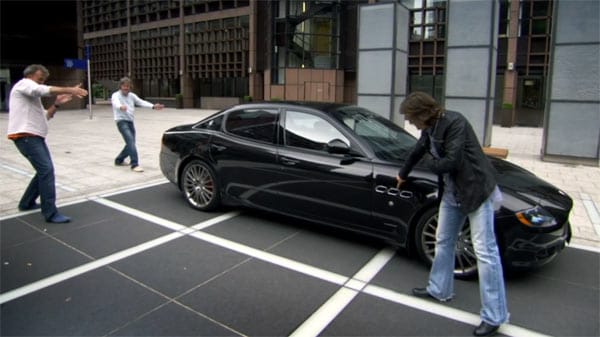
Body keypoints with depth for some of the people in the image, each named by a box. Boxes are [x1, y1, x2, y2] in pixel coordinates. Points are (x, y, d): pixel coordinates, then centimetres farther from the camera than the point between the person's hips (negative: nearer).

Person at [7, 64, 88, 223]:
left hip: (35, 136, 10)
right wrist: (70, 90, -28)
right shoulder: (23, 84, -1)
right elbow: (44, 90, -23)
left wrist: (57, 104, 8)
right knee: (46, 170, -17)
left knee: (45, 170, 15)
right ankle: (50, 213, -17)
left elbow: (45, 116, 22)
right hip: (25, 136, -10)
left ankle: (26, 203, 30)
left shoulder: (33, 95, 28)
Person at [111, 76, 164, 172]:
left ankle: (119, 160, 34)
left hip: (130, 121, 7)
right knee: (131, 141, -22)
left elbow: (141, 102, 0)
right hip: (121, 121, -7)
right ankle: (135, 164, -24)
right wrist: (121, 107, -54)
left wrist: (153, 106, -17)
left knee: (130, 143, 13)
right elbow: (116, 103, -29)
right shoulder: (116, 95, -6)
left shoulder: (131, 95, 12)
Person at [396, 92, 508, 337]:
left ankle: (494, 316, 3)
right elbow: (418, 151, 22)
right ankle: (439, 290, 35)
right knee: (443, 242, 17)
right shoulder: (430, 128, 5)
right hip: (451, 193, 9)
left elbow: (450, 162, -27)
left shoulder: (454, 122, -21)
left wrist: (428, 162, -8)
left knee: (485, 251, -6)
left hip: (476, 190, -9)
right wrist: (403, 174, 36)